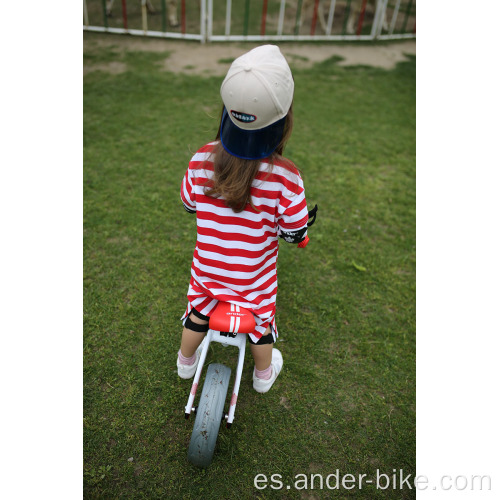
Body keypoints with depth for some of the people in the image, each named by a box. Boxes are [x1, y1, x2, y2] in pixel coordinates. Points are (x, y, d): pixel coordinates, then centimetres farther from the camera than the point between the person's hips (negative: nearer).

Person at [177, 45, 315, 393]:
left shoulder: (202, 160, -20)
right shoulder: (285, 177, -28)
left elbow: (189, 204, -3)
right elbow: (295, 233, -17)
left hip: (208, 269, 2)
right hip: (255, 277, -2)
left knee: (198, 315, 27)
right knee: (261, 322, 25)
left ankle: (186, 362, 55)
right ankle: (264, 373, 52)